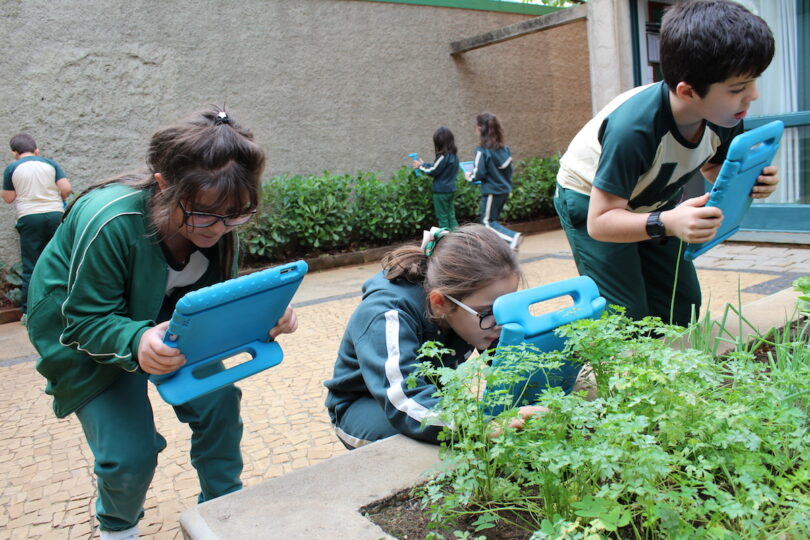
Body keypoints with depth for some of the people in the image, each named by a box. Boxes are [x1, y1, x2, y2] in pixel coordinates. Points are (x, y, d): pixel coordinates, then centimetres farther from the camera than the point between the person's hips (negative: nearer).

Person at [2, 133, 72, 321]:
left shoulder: (12, 168, 1)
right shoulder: (50, 164, 4)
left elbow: (8, 198, 4)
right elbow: (66, 189, -5)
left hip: (29, 217, -1)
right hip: (55, 215, 1)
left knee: (31, 266, 5)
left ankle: (29, 311, 7)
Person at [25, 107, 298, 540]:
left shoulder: (217, 223, -20)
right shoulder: (110, 222, -37)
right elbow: (87, 320, -29)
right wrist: (136, 342, -50)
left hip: (167, 323, 5)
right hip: (84, 335, -4)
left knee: (219, 403, -10)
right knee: (130, 455, -11)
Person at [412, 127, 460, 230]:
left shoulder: (443, 157, -20)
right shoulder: (453, 155, 6)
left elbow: (433, 171, -12)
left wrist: (421, 166, 2)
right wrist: (424, 164, 18)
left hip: (441, 191, -8)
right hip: (451, 190, 8)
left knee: (442, 217, 2)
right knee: (451, 215, 12)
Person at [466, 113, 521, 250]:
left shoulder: (482, 150, -16)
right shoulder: (504, 148, 5)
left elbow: (479, 173, -16)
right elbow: (509, 169, 10)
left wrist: (470, 176, 3)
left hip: (492, 191, -7)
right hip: (505, 190, 7)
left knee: (488, 222, 3)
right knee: (493, 220, 17)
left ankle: (512, 237, -16)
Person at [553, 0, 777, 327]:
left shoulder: (725, 115, -19)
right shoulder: (633, 128, -40)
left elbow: (713, 168, 4)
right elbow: (600, 222, -36)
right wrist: (666, 224, -52)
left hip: (653, 200, 7)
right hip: (591, 201, -7)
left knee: (682, 307, 5)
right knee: (628, 320, -15)